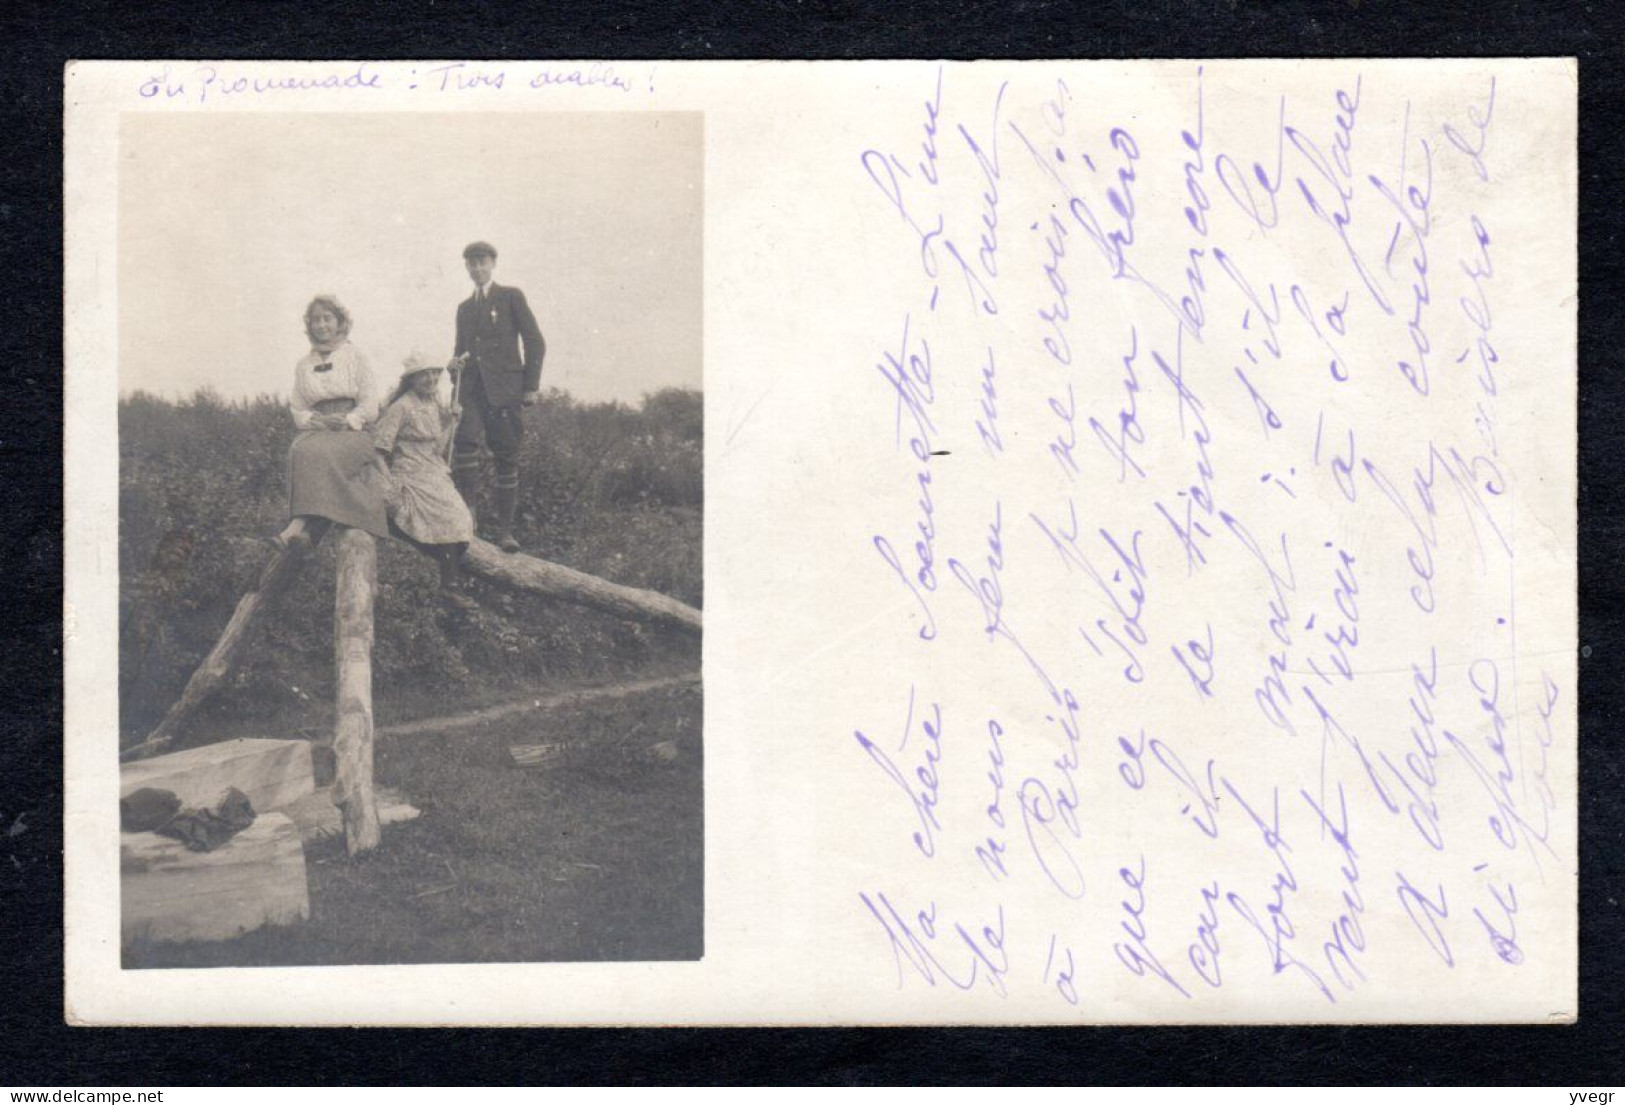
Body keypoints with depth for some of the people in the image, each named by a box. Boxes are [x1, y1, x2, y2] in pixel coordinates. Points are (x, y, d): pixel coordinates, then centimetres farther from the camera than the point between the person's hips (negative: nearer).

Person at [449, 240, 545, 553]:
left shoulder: (511, 297, 7)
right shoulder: (464, 307, 21)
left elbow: (535, 342, 3)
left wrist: (531, 386, -4)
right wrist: (456, 361, 4)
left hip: (504, 387, -3)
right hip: (472, 387, 3)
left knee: (507, 456, -2)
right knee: (466, 438, -23)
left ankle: (503, 529, 2)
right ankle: (467, 507, -17)